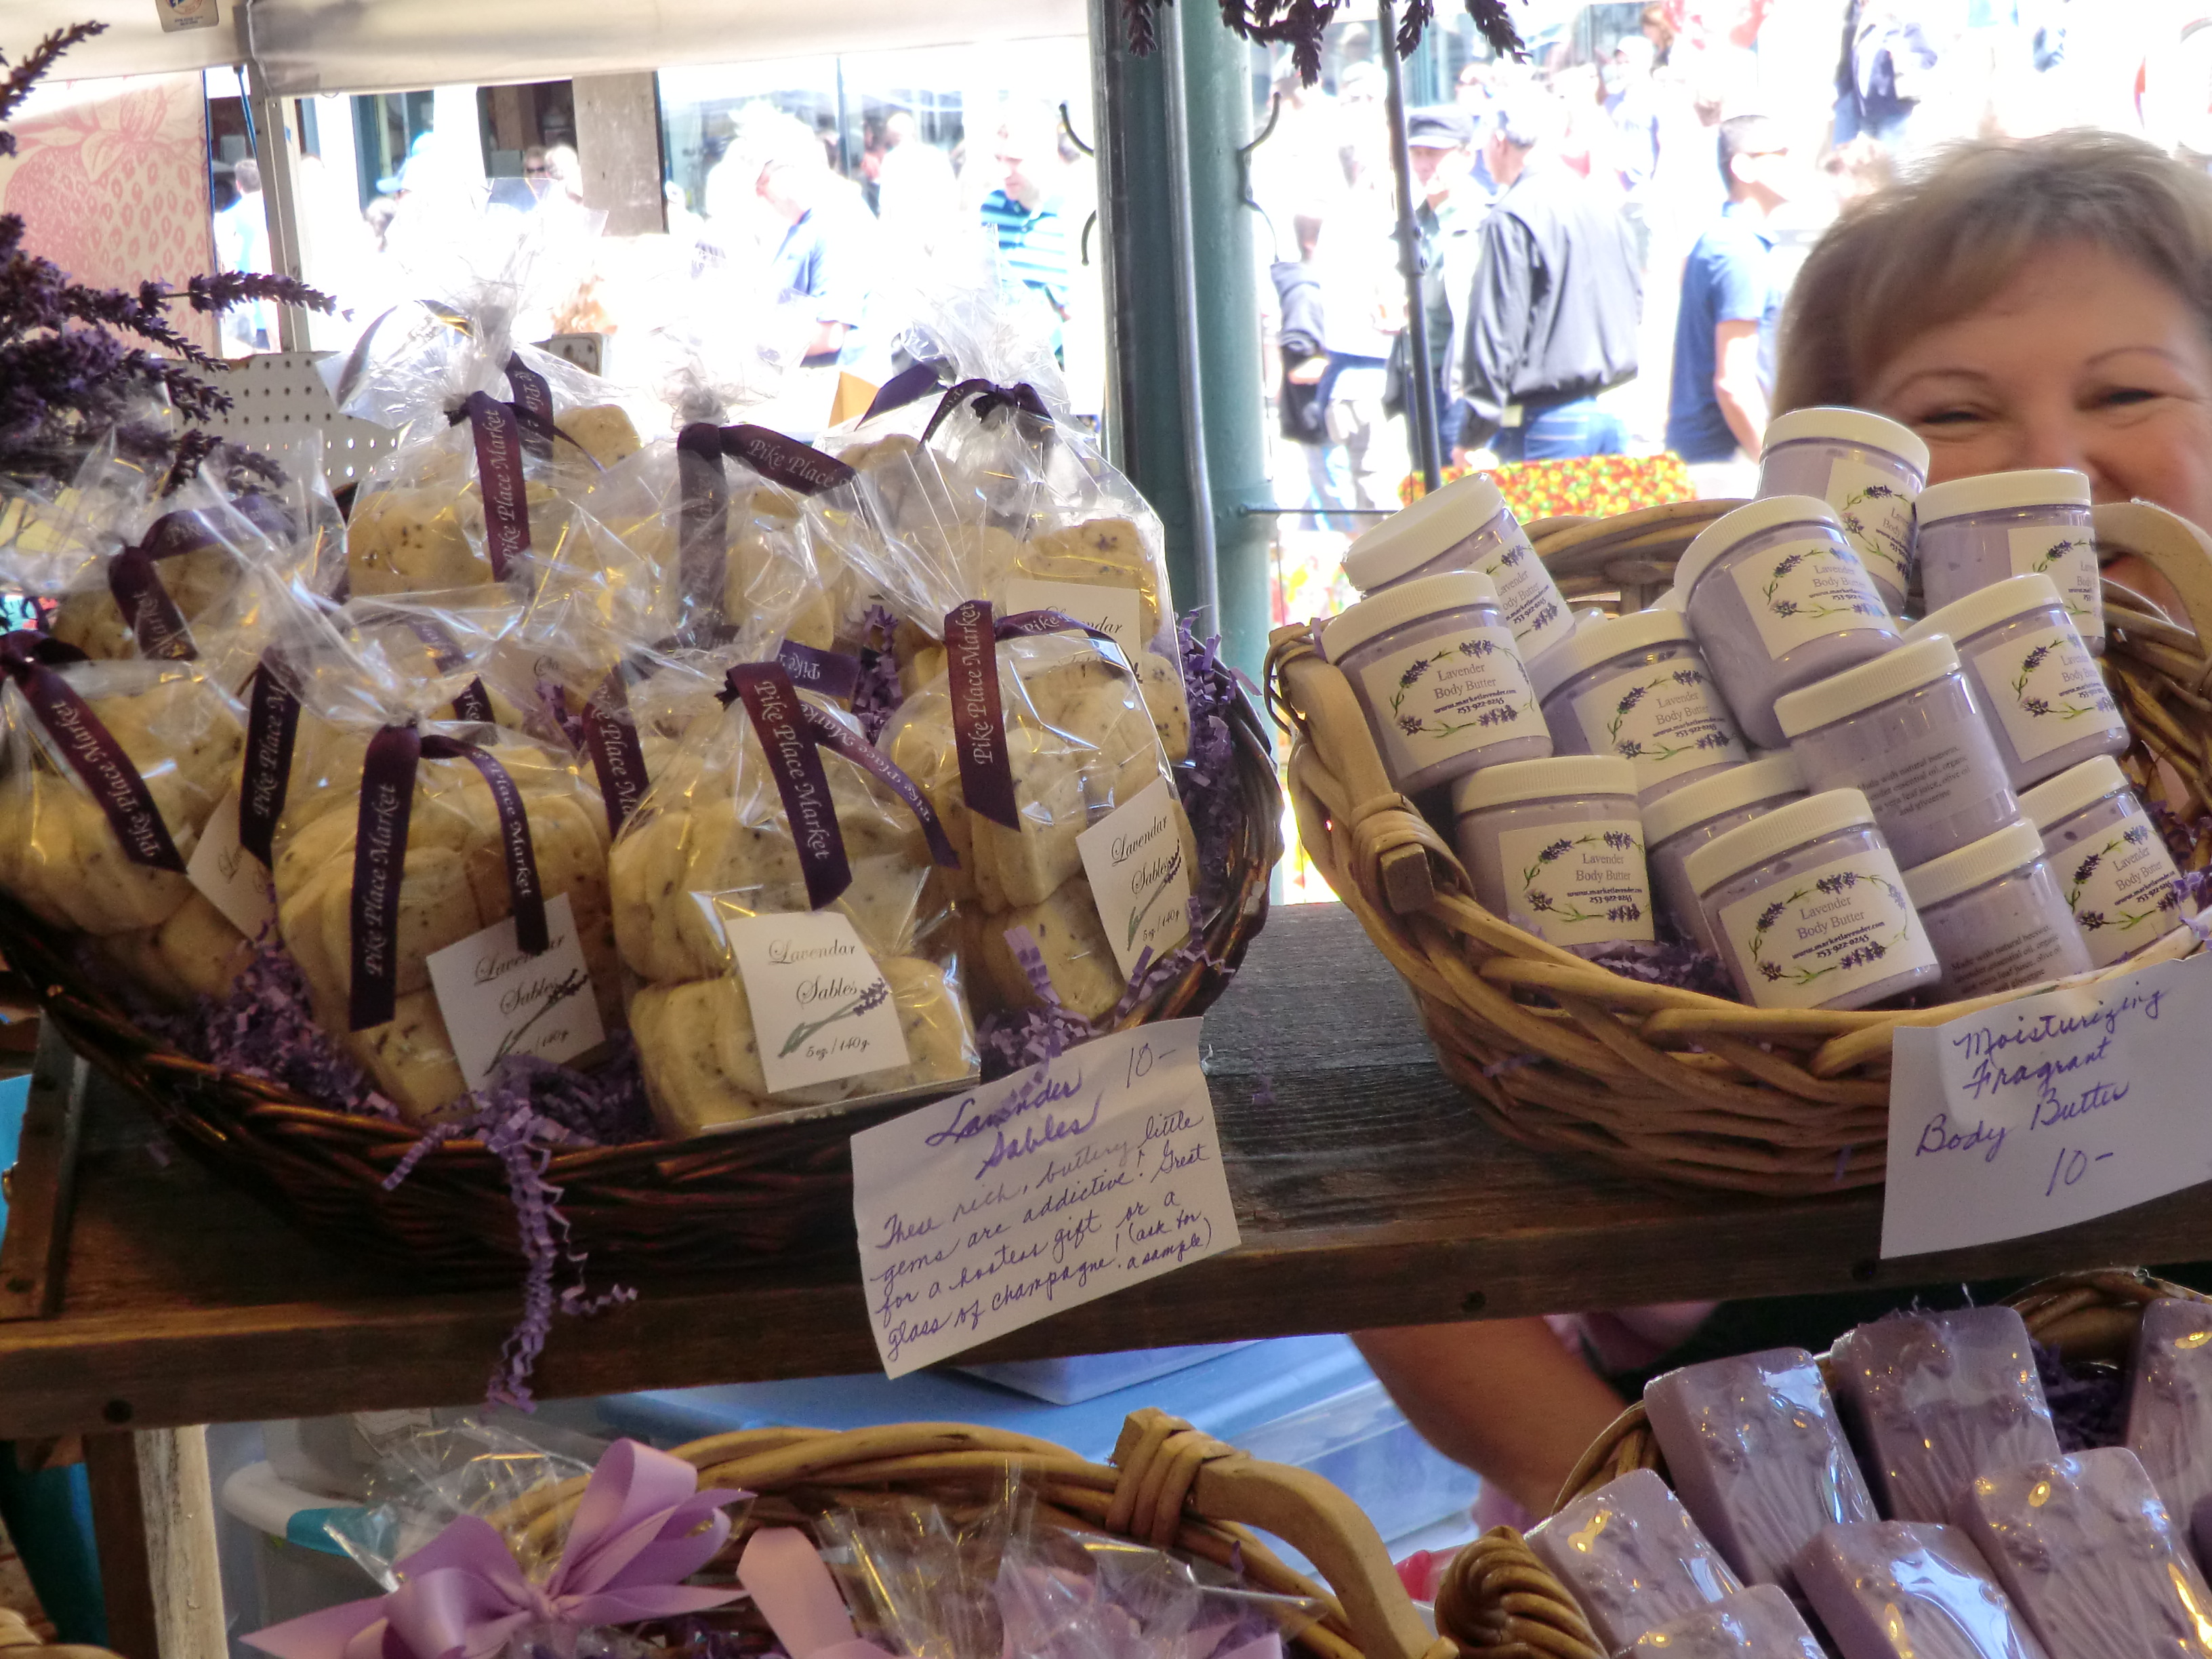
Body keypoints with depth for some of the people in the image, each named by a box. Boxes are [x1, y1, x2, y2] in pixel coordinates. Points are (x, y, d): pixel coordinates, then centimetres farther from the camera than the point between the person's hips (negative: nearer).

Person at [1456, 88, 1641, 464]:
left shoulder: (1510, 219, -12)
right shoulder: (1599, 202, 13)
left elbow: (1496, 330, -15)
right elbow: (1635, 296, 21)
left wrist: (1472, 437, -11)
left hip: (1548, 420, -8)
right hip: (1614, 417, 8)